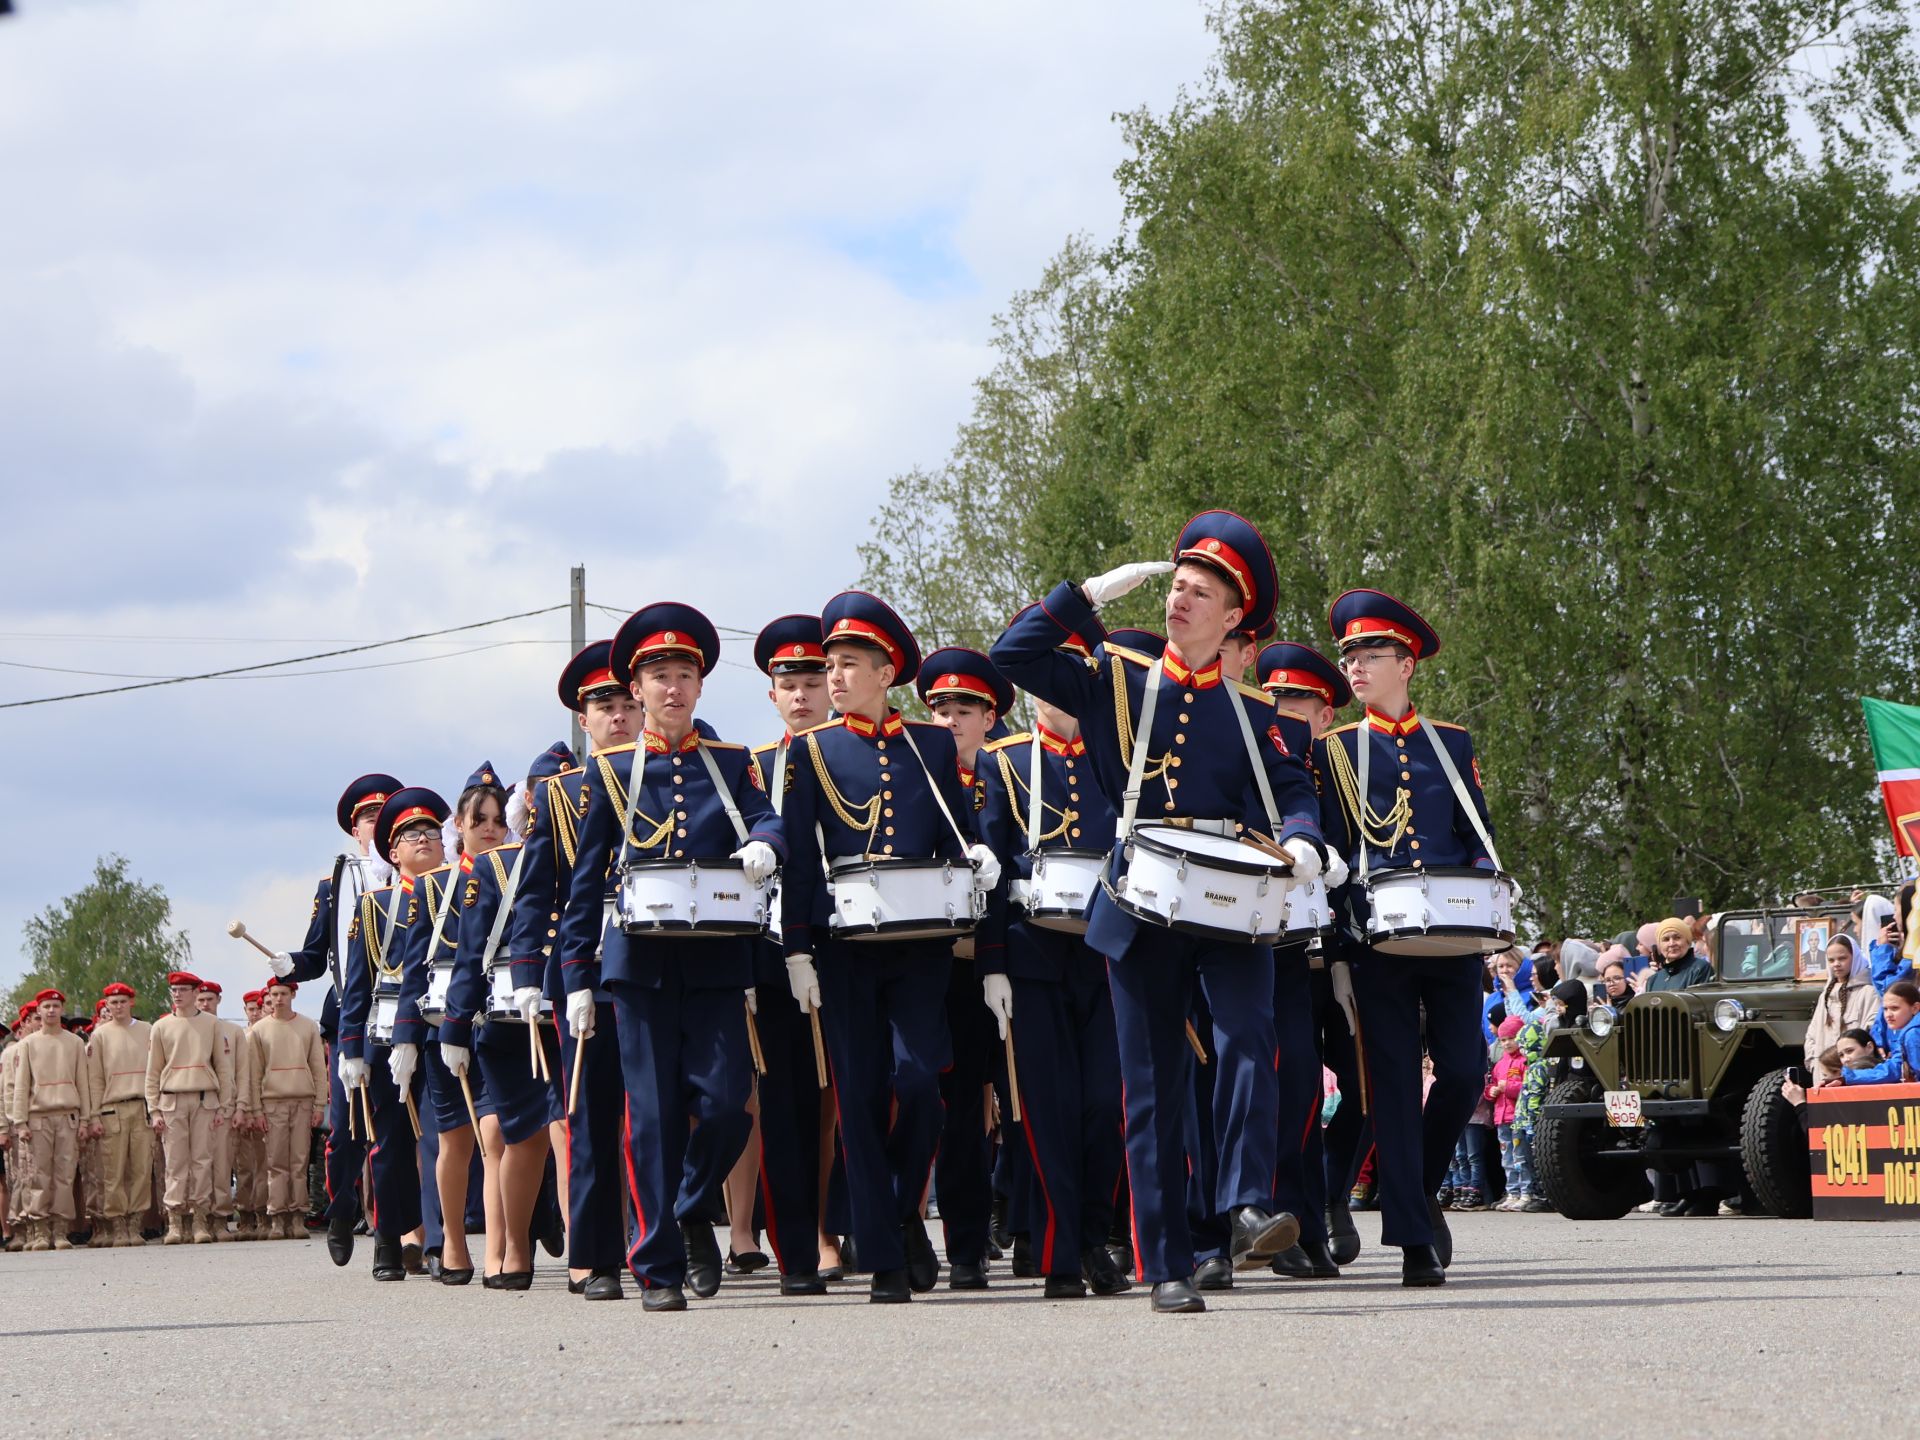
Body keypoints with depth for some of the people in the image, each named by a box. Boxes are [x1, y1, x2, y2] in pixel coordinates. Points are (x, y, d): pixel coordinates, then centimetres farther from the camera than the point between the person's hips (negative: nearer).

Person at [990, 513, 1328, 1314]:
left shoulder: (1256, 712, 10)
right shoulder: (1117, 686, 11)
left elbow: (1292, 792, 0)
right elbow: (1014, 654, 5)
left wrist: (1300, 841, -22)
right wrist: (1092, 594, 2)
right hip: (1140, 911, 1)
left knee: (1249, 1039, -25)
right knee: (1154, 1090, 1)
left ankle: (1246, 1212, -27)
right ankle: (1167, 1269, 4)